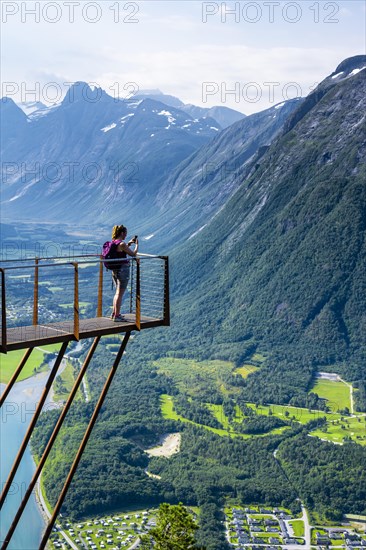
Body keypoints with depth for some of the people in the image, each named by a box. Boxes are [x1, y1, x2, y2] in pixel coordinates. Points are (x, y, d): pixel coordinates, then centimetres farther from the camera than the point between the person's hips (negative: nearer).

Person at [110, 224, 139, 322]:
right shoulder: (122, 244, -18)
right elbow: (133, 254, -12)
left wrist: (129, 243, 20)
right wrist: (137, 244, 3)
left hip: (114, 270, 9)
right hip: (123, 269, -9)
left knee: (118, 292, 21)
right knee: (120, 293, -2)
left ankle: (114, 313, 28)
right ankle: (117, 316, 2)